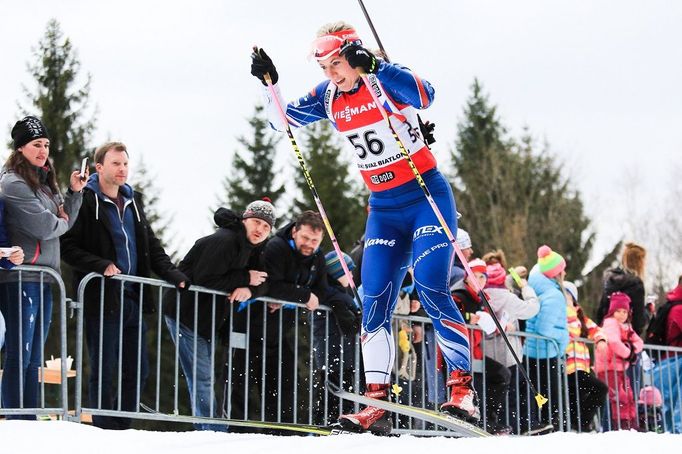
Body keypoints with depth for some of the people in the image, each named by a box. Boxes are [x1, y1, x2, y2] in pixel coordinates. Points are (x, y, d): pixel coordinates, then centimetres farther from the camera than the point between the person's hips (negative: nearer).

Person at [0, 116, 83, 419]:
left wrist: (75, 192, 6)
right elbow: (44, 227, -15)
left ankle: (30, 423, 15)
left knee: (34, 359, 10)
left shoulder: (45, 182, 17)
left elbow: (65, 221, 19)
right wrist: (62, 221, 5)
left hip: (44, 278, 9)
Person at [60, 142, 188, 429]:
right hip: (102, 300, -7)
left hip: (134, 300, 7)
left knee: (136, 372, 9)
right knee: (104, 372, -2)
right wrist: (101, 265, -21)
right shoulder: (85, 201, -4)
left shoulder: (133, 202, 17)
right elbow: (68, 246, -9)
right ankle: (104, 430, 6)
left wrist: (173, 275, 5)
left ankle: (123, 429, 18)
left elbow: (152, 246, 20)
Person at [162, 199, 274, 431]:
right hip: (185, 314, -10)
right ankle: (211, 431, -9)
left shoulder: (254, 247, 8)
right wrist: (245, 278, -21)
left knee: (206, 377, 13)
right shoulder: (223, 241, -22)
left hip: (209, 319, 10)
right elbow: (205, 281, -28)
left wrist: (249, 290, -19)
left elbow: (263, 282, 4)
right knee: (202, 377, -10)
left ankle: (213, 431, 17)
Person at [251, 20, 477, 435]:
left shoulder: (386, 79, -13)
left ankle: (463, 389, -13)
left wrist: (372, 67, -40)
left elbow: (425, 97, -33)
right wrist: (269, 83, -5)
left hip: (428, 197, -6)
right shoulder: (328, 98, 4)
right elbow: (282, 121, 12)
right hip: (384, 210, 6)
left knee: (431, 289, -19)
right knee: (375, 301, -4)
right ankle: (378, 404, -2)